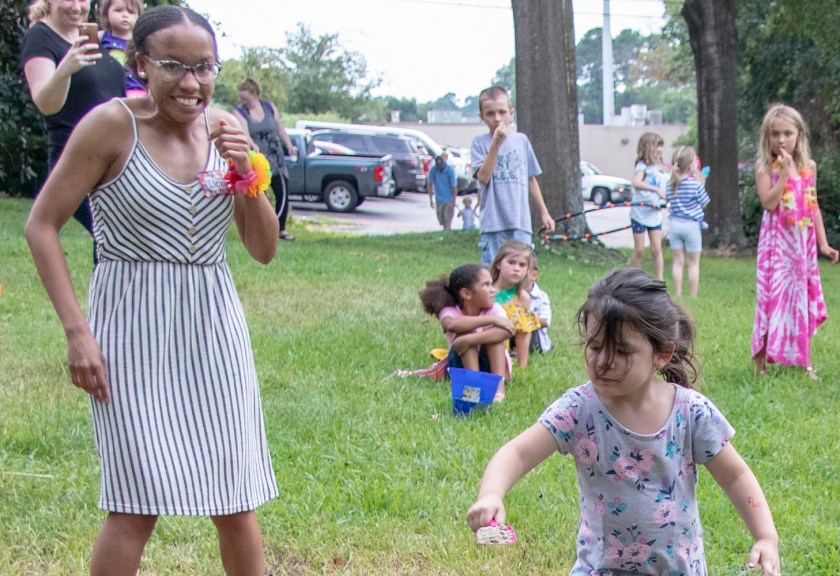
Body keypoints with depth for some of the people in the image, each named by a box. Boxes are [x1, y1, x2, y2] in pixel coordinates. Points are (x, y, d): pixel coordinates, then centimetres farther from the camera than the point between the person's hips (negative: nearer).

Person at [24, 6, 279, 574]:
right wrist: (76, 330, -12)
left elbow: (264, 250, 7)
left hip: (213, 327, 4)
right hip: (134, 328, -4)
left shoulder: (224, 128, 3)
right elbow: (42, 225, -7)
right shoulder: (112, 124, -10)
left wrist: (247, 174, -10)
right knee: (138, 504, -4)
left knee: (236, 500, 9)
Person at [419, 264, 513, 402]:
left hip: (490, 366, 1)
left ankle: (499, 383, -38)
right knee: (465, 330, -25)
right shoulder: (449, 312, -12)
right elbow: (452, 325, -39)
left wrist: (470, 340, -42)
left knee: (492, 332, -25)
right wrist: (491, 319, -39)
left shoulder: (494, 310, -10)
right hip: (461, 367, -1)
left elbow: (508, 331, -33)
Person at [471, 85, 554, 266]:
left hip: (520, 222, 2)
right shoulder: (480, 142, 0)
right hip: (493, 223, -2)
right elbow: (483, 177, -13)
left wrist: (544, 212, 18)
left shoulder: (521, 140, 9)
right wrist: (496, 144, -19)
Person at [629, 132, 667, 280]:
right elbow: (636, 183, -30)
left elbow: (662, 193, 15)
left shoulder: (658, 167, 12)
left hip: (655, 214, 6)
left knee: (657, 249, 0)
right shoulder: (642, 165, -10)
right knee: (639, 249, 1)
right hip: (640, 213, -5)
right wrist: (656, 189, -29)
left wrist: (661, 201, -4)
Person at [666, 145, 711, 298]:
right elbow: (704, 202, -3)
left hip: (674, 224, 4)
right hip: (691, 225, -4)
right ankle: (693, 297, 8)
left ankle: (678, 296, 11)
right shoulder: (695, 183, -13)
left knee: (678, 261, 9)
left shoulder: (670, 184, 2)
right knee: (693, 263, 5)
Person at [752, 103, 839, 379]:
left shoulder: (808, 166, 8)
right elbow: (769, 203, -19)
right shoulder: (765, 167, -6)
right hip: (777, 242, -5)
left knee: (804, 299, 9)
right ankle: (761, 361, 4)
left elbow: (814, 208, 12)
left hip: (803, 242, 5)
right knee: (774, 297, -5)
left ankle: (805, 363, 17)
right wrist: (784, 172, -21)